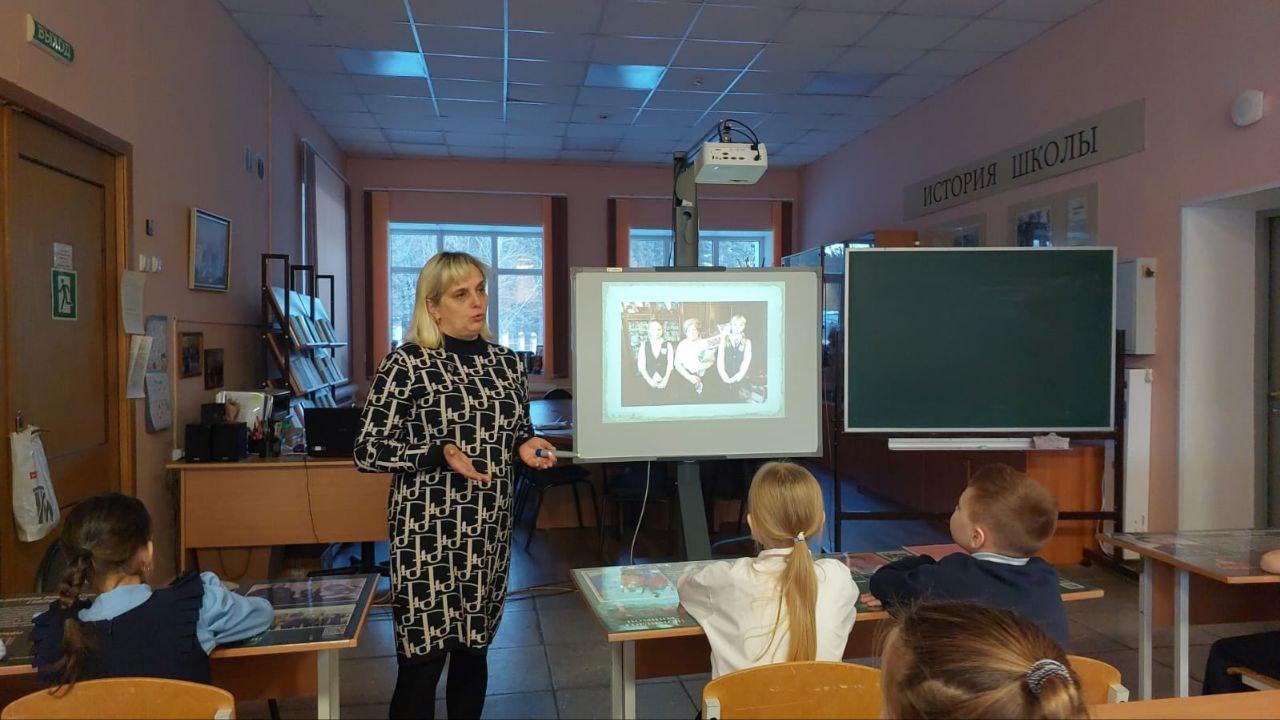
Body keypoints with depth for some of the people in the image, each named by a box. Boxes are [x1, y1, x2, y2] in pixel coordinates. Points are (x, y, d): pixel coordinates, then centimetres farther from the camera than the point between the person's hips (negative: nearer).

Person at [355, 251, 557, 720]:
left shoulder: (506, 362, 7)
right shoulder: (407, 364, -9)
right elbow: (368, 452, -10)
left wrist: (526, 447, -4)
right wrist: (439, 453, -22)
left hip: (490, 531, 5)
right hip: (428, 534, -5)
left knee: (474, 650, 16)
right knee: (422, 660, 1)